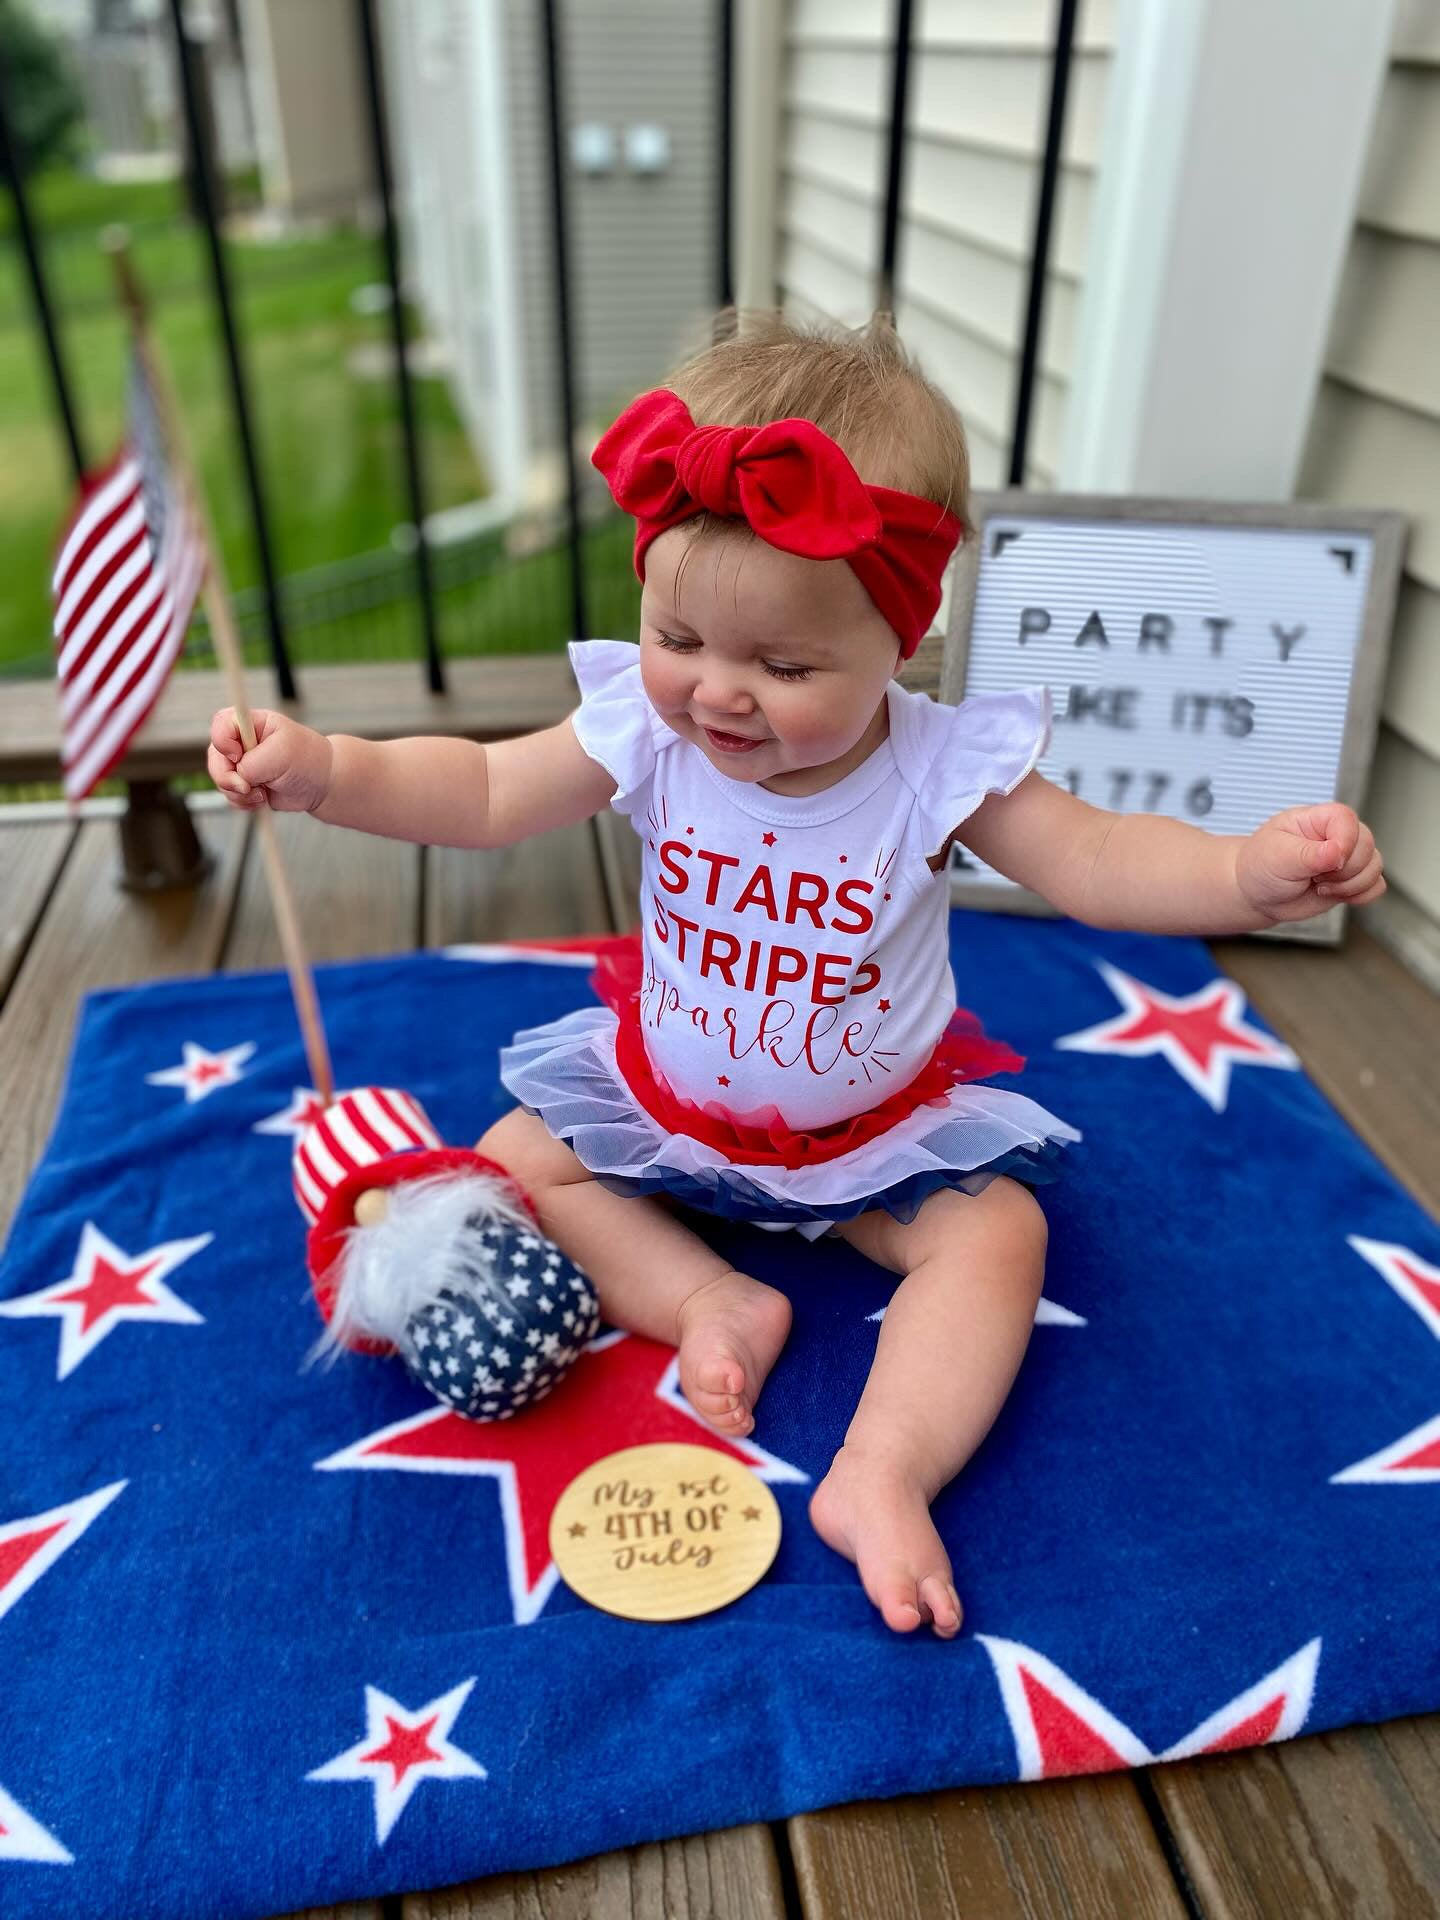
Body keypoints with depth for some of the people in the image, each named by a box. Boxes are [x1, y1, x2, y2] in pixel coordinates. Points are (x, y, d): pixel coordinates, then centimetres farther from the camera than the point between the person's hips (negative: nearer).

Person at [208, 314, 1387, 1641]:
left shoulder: (941, 767, -23)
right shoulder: (644, 730, -18)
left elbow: (1093, 859, -22)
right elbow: (484, 796, -10)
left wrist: (1244, 870, -42)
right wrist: (323, 769, -25)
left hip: (883, 1128, -2)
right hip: (663, 1105, 3)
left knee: (997, 1231, -19)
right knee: (511, 1165, -4)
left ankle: (882, 1475, -17)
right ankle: (708, 1299, -6)